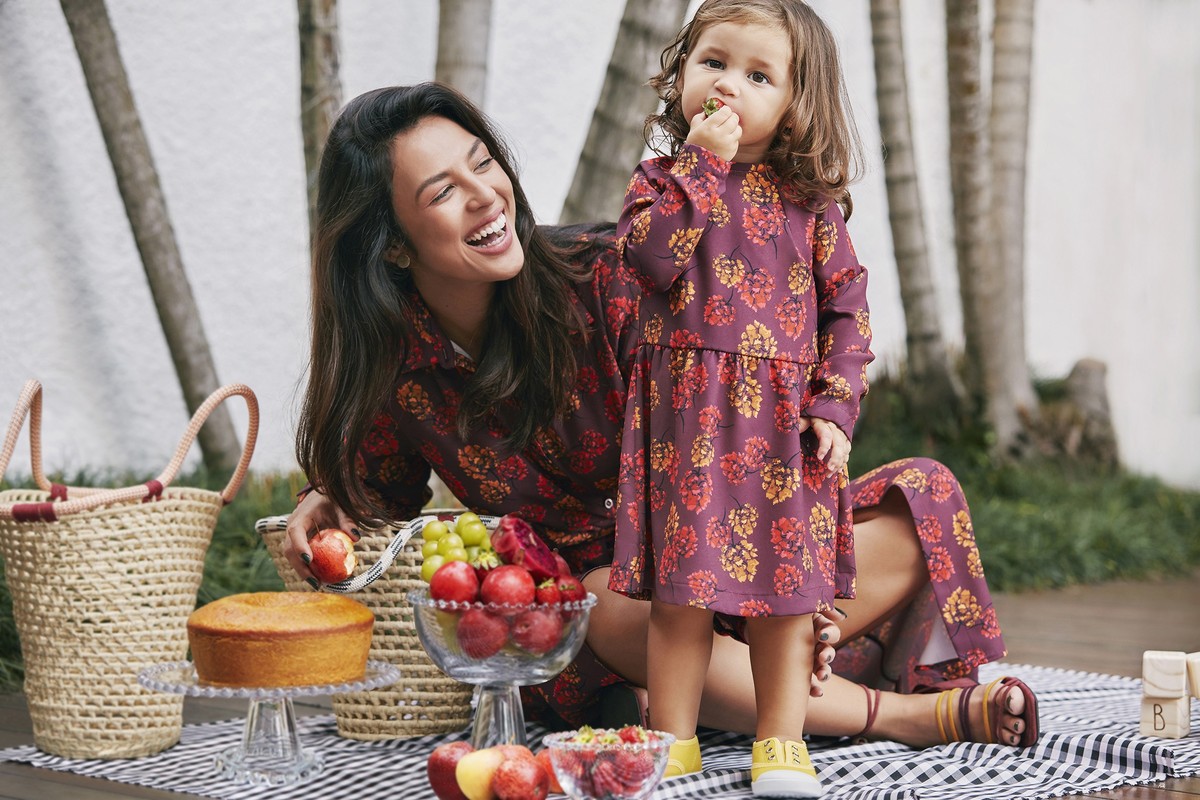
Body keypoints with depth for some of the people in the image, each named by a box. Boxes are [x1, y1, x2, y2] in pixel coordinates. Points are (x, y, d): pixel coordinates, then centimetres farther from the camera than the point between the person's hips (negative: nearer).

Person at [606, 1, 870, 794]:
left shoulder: (809, 199, 7)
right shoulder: (663, 179, 6)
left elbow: (847, 305, 6)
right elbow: (653, 256, -15)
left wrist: (835, 409, -3)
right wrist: (704, 164, -14)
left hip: (785, 422, 1)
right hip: (686, 418, -1)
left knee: (786, 588, 5)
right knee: (682, 586, 2)